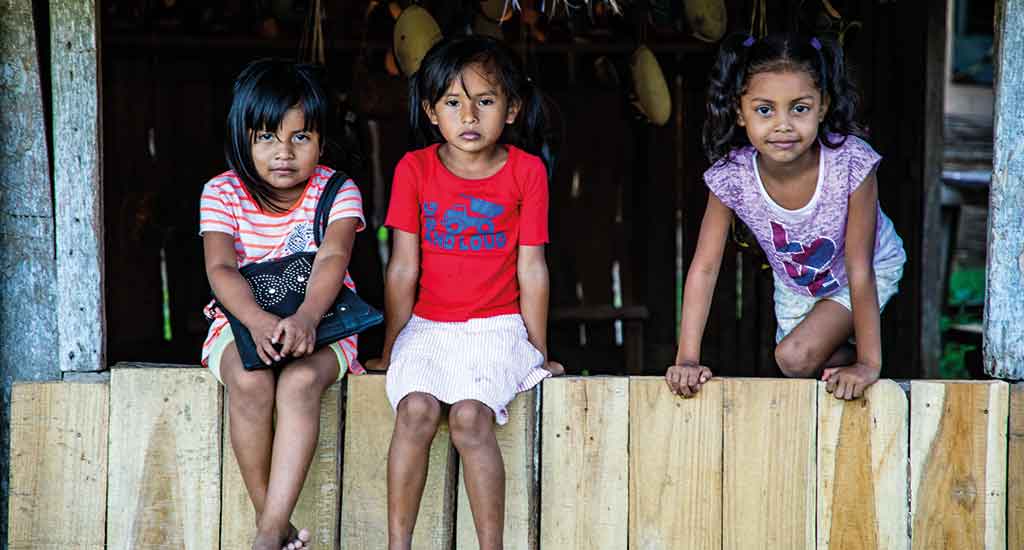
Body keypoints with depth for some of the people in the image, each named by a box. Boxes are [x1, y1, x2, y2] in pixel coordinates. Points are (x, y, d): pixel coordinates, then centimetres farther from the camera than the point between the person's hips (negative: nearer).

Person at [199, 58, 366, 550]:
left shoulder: (337, 192, -6)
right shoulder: (222, 193, -4)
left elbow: (332, 259, -24)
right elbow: (220, 269, -18)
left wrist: (303, 317, -45)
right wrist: (259, 321, -39)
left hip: (318, 322, -1)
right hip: (243, 320, 1)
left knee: (299, 381, -33)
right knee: (249, 382, -32)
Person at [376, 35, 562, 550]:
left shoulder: (526, 171, 0)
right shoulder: (414, 169, 3)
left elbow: (531, 268, 3)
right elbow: (403, 268, 5)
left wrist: (539, 351, 7)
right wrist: (390, 349, 8)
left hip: (497, 329, -1)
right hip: (428, 327, 1)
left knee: (470, 415, -26)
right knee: (416, 409, -26)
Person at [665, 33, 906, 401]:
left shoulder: (851, 164, -38)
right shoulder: (731, 176, -30)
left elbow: (859, 271, -33)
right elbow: (704, 268, -24)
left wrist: (868, 364, -32)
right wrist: (687, 360, -29)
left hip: (873, 271, -4)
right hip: (795, 285, 4)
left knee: (795, 357, -20)